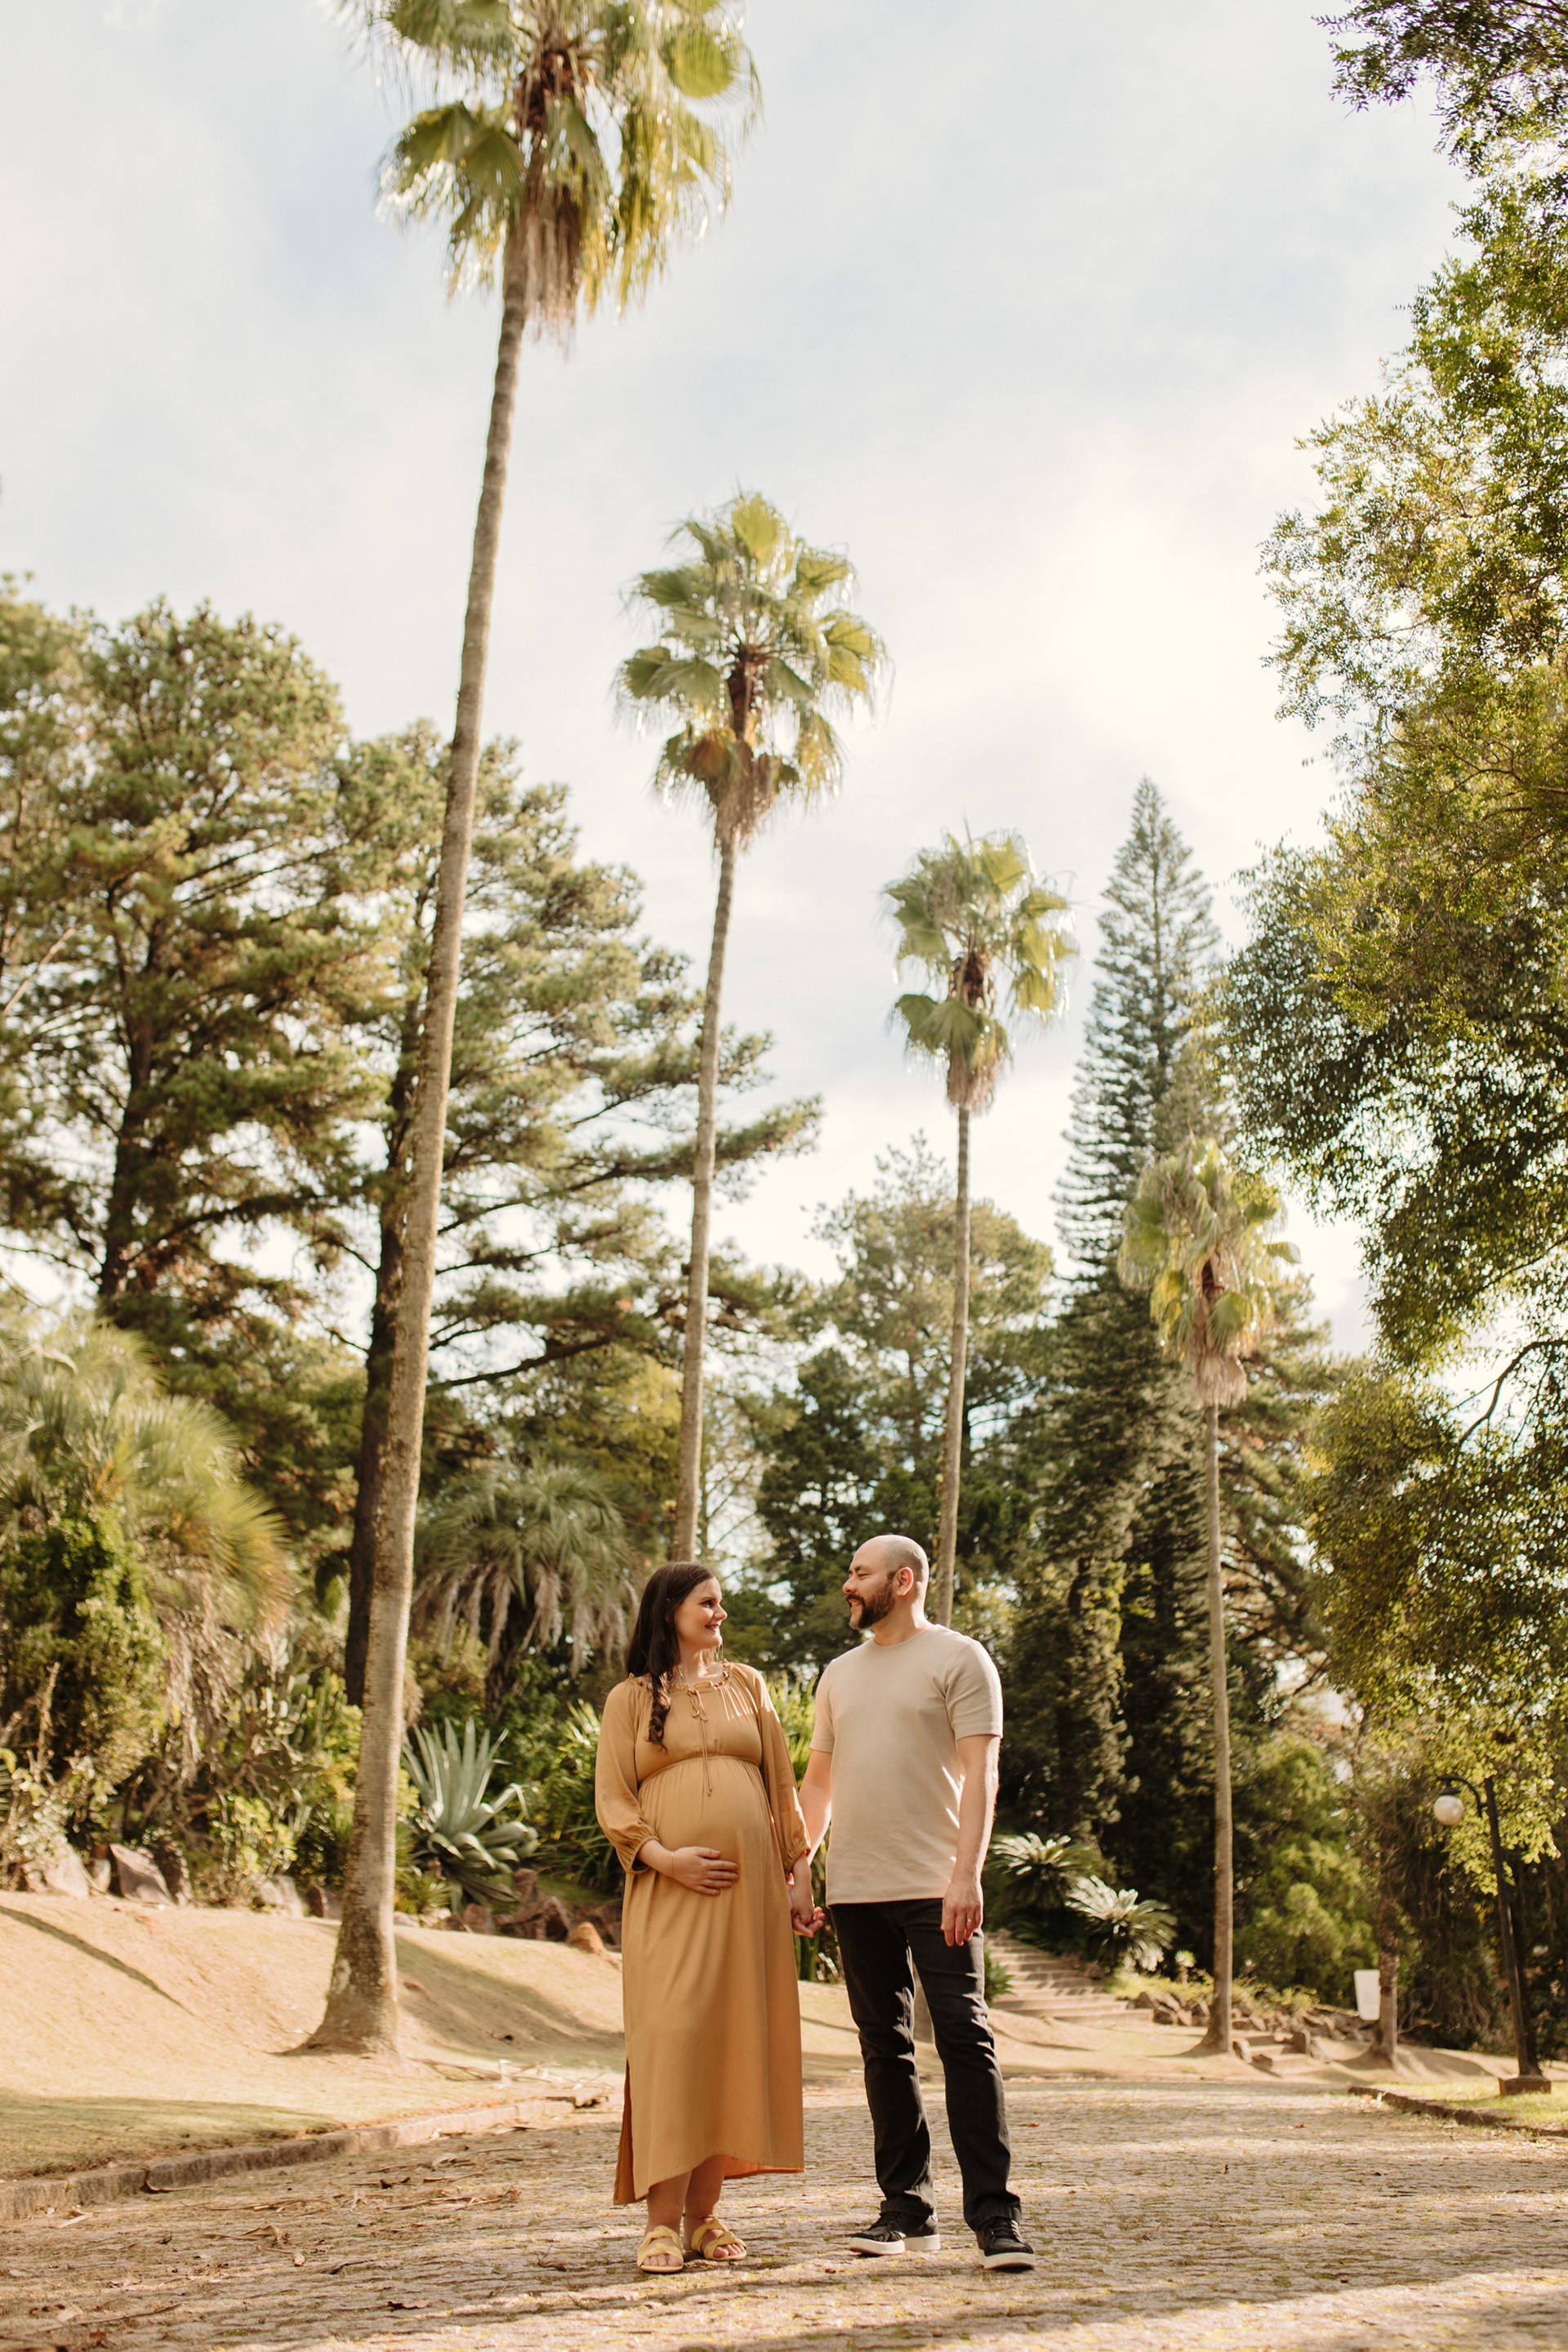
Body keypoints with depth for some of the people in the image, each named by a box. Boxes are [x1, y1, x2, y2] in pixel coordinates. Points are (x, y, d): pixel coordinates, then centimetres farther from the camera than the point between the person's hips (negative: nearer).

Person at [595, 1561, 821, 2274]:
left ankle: (705, 2212, 11)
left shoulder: (746, 1686, 15)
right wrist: (664, 1857, -13)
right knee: (671, 2036, -11)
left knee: (734, 2041, 2)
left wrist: (798, 1875, 9)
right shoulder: (630, 1699, 8)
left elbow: (780, 1786, 15)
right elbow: (612, 1800, 2)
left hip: (749, 1890, 3)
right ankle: (662, 2220, -5)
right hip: (670, 1893, -3)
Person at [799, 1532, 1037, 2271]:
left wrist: (967, 1875, -19)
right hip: (856, 1889, 6)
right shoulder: (840, 1674, 17)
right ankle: (907, 2211, 17)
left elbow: (978, 1775, -9)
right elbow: (817, 1781, 21)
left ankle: (994, 2217, -5)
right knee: (885, 2048, 9)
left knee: (964, 2038, -9)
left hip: (936, 1888, -6)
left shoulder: (959, 1660, -1)